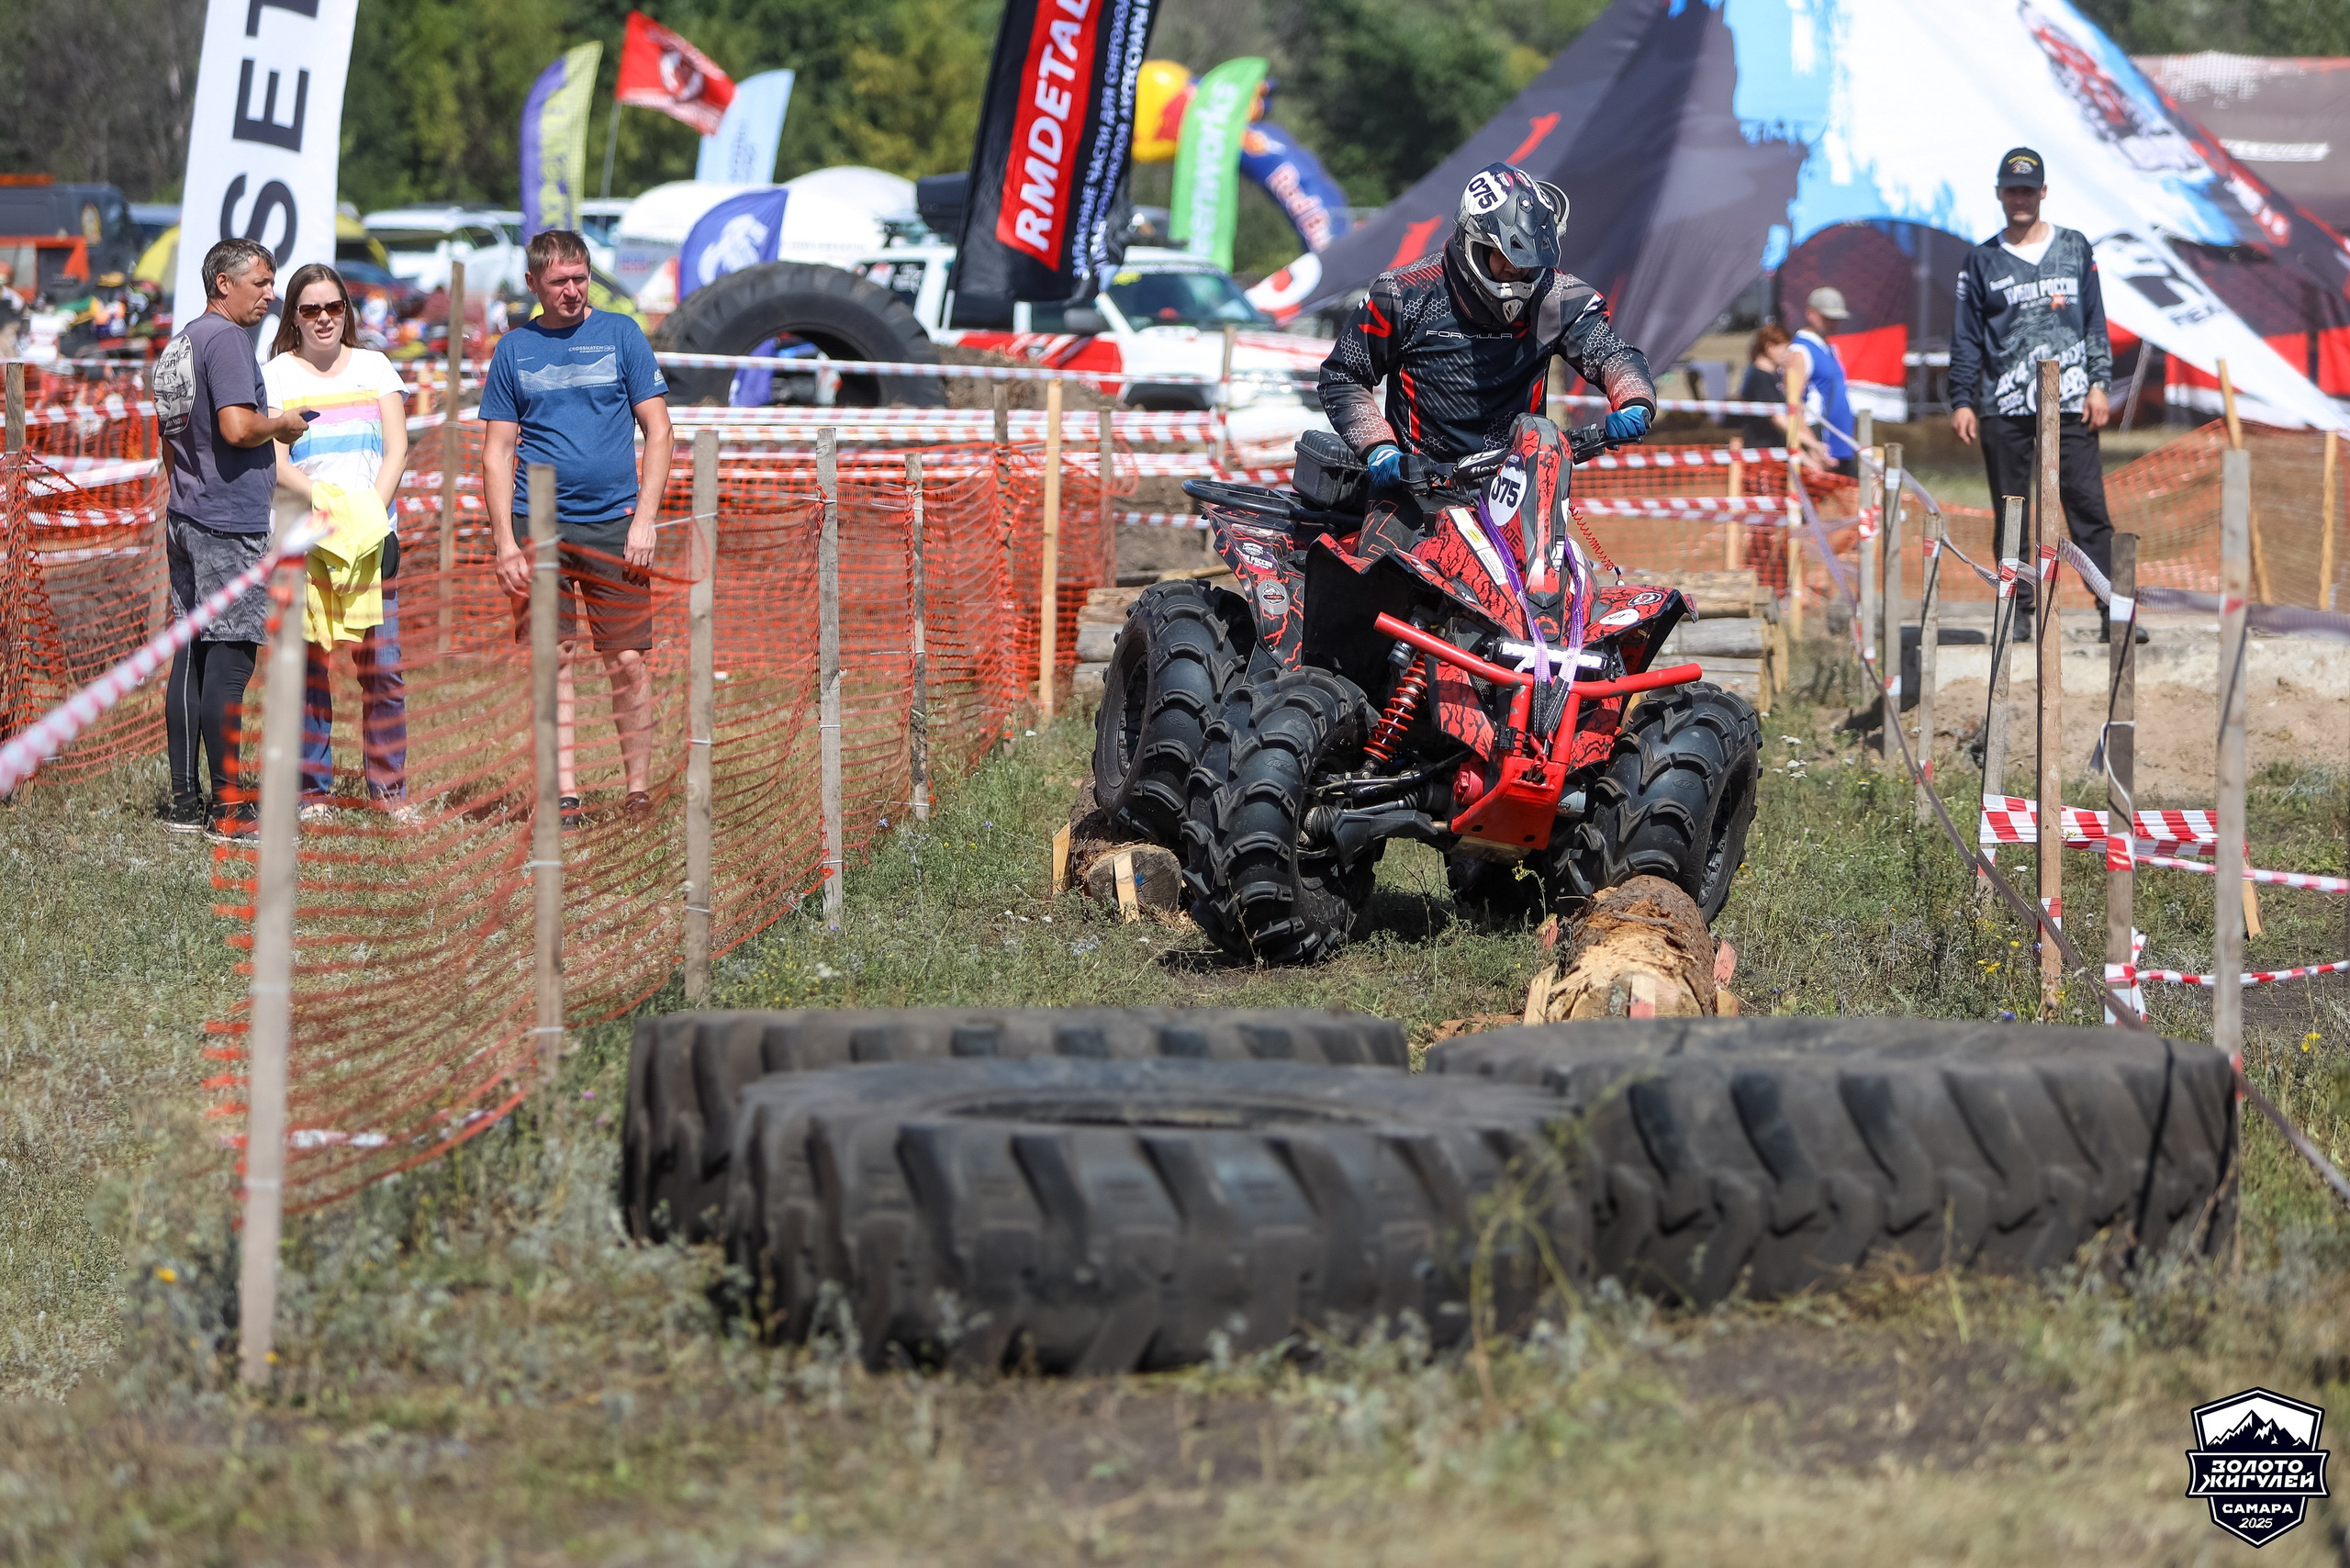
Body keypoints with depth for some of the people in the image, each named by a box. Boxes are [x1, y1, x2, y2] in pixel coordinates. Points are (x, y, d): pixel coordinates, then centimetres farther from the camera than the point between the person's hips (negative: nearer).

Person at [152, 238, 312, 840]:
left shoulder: (179, 345, 17)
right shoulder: (225, 340, -13)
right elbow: (237, 426, -24)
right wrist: (282, 425, -6)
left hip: (185, 517, 9)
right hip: (230, 523, -9)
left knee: (191, 658, 10)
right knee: (228, 660, -7)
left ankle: (185, 801, 12)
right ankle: (229, 806, -6)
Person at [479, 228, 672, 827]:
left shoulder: (621, 335, 6)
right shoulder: (514, 350, 8)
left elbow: (657, 432, 5)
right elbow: (498, 453, 8)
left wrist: (644, 520, -5)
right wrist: (505, 542, -3)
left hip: (612, 524, -1)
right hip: (537, 528, 1)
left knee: (629, 662, -3)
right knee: (551, 664, -1)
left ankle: (639, 794, 3)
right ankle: (564, 796, 1)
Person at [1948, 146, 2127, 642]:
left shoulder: (2074, 248, 12)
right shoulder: (1981, 262, 10)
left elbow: (2095, 322, 11)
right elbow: (1966, 338, 10)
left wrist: (2099, 384, 1)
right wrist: (1962, 401, 1)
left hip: (2069, 404, -1)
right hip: (2003, 408, 1)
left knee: (2087, 505, -7)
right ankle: (2018, 612, 7)